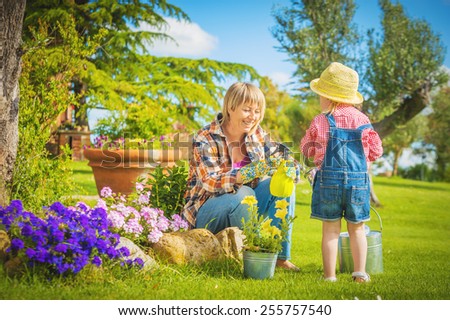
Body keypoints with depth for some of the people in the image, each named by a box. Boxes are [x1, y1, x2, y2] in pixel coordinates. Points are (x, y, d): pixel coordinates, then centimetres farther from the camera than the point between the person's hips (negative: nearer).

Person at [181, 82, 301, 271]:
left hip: (245, 209, 6)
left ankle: (280, 254, -16)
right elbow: (211, 182, -31)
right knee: (242, 194, -35)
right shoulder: (205, 139, -18)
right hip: (205, 211, -6)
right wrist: (250, 172, -46)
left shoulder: (256, 134, 0)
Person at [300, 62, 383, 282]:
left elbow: (306, 150, 7)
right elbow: (376, 150, 6)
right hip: (358, 179, 2)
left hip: (329, 179, -1)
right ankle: (360, 273, 15)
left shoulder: (320, 122, -4)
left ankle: (330, 275, 8)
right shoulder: (362, 120, 1)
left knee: (330, 229, 6)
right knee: (357, 229, 13)